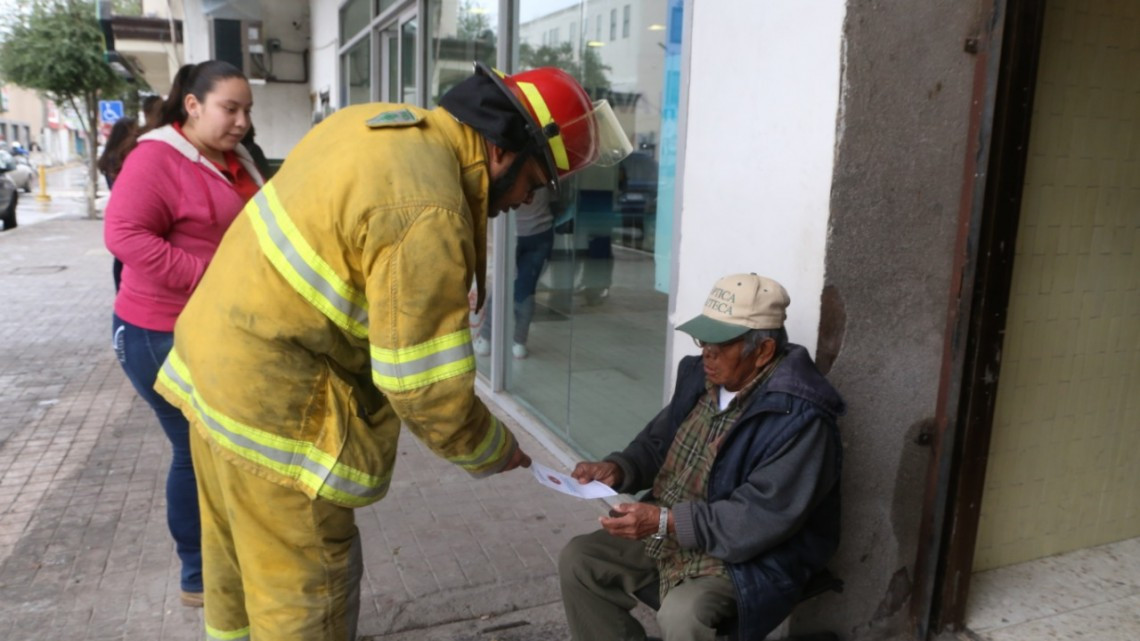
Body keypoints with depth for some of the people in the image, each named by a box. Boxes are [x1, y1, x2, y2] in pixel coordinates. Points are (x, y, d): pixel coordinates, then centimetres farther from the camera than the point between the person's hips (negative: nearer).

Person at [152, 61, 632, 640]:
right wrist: (496, 453, -6)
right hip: (273, 399, -10)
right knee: (304, 590, 7)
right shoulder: (427, 212, -27)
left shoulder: (379, 123, 2)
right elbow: (426, 387, -24)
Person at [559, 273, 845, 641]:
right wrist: (617, 468, -9)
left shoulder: (798, 417, -24)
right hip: (667, 531, 8)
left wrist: (666, 521, -30)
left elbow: (762, 518, -27)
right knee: (578, 561, 1)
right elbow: (658, 444, 11)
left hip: (747, 558, -7)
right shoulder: (702, 376, -1)